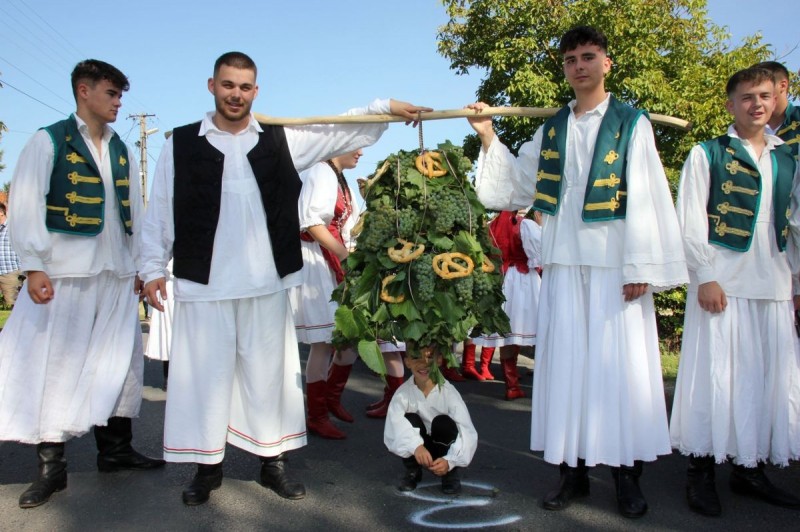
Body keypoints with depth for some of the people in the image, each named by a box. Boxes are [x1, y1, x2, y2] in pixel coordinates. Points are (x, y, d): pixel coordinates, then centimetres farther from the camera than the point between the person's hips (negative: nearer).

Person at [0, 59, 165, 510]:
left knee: (118, 361, 9)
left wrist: (140, 264, 12)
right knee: (55, 362, 0)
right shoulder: (49, 142, -1)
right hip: (65, 271, -5)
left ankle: (115, 448, 24)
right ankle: (52, 466, 11)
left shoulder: (121, 151, 14)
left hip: (118, 272, 5)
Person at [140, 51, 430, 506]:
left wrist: (385, 107, -6)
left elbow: (340, 131, 6)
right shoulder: (181, 145, 4)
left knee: (268, 372, 9)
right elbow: (160, 213, 6)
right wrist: (154, 268, 2)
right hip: (204, 283, -1)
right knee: (205, 373, 6)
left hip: (267, 282, 1)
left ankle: (274, 460, 23)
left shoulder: (281, 140, 7)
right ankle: (208, 465, 22)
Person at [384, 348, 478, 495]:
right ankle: (412, 472, -1)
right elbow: (394, 423, -34)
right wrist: (416, 446, -53)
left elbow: (467, 431, -28)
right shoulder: (403, 392, -18)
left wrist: (449, 460, -43)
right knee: (410, 420, -26)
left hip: (443, 448, -1)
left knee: (444, 423, -30)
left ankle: (452, 474, -5)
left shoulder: (448, 391, -21)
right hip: (416, 450, 1)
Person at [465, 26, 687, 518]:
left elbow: (646, 198, -4)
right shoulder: (551, 130, 13)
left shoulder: (632, 123, 2)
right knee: (567, 363, 5)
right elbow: (517, 184, 13)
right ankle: (573, 469, 15)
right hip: (563, 263, 3)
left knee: (620, 364, -1)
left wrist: (642, 268, -10)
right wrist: (488, 137, 3)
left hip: (614, 264, -3)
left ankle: (627, 474, 12)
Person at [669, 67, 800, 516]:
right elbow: (690, 223, -3)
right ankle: (702, 473, 8)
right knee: (716, 375, -2)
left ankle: (751, 468, 20)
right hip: (722, 284, -5)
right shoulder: (707, 154, 3)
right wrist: (705, 277, -11)